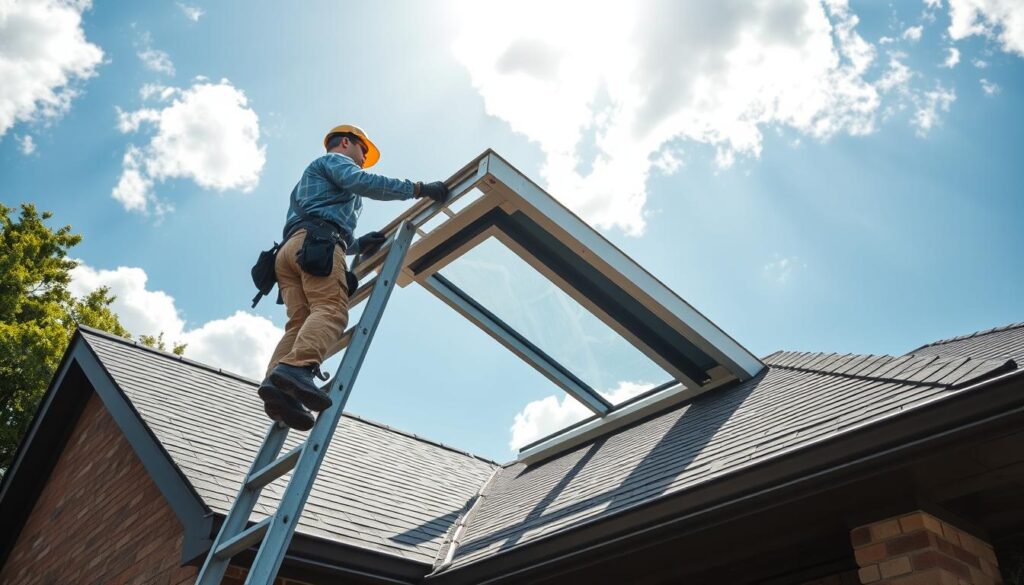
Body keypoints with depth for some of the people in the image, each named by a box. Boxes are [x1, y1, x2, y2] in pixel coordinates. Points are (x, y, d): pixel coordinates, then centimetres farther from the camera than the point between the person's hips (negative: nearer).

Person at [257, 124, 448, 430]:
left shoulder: (308, 180, 46)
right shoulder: (334, 159, 19)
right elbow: (363, 182, -4)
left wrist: (359, 245, 30)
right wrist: (419, 189, -5)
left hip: (290, 249, 9)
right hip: (316, 241, -8)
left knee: (301, 321, -11)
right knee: (331, 309, -27)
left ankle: (277, 383, -33)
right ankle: (296, 368, -50)